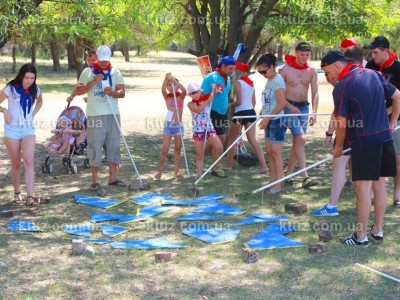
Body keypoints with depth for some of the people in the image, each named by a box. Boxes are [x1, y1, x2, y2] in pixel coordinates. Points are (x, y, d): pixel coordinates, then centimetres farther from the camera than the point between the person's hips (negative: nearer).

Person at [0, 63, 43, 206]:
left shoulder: (35, 90, 4)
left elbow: (40, 101, 25)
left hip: (28, 129, 2)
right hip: (12, 129, -2)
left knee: (29, 161, -14)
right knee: (16, 164, 5)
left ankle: (30, 197, -20)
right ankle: (17, 193, 21)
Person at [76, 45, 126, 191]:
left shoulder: (115, 72, 10)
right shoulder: (88, 72, 3)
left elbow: (122, 92, 3)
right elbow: (78, 90, -4)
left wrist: (112, 92, -18)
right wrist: (93, 82, -15)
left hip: (113, 114, 3)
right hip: (95, 115, -3)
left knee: (114, 145, 7)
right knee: (95, 147, -4)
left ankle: (112, 178, 16)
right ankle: (95, 180, 2)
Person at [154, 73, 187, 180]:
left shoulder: (181, 96, 2)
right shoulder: (167, 97, 2)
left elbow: (184, 90, -20)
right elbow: (163, 89, -19)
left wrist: (174, 80, -29)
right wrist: (166, 79, -35)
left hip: (178, 125, 1)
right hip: (168, 125, -1)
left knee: (177, 149, 7)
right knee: (164, 150, -3)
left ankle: (176, 171, 14)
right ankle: (160, 171, 6)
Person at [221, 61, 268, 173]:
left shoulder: (238, 83, -12)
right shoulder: (251, 82, 12)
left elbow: (239, 101, -17)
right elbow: (253, 102, 15)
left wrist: (230, 105, 0)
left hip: (240, 113, -7)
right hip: (251, 112, 7)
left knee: (231, 139, 12)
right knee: (253, 140, 3)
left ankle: (228, 164, 21)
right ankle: (263, 165, -7)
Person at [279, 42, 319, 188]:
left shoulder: (311, 71, 4)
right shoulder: (285, 69, -8)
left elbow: (315, 92, 1)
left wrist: (314, 113, -10)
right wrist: (290, 107, -15)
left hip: (304, 107, 5)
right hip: (289, 106, -5)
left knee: (297, 141, 7)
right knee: (301, 138, -16)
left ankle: (289, 173, 18)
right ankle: (305, 177, -19)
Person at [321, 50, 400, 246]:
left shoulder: (342, 87, -11)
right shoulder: (373, 74, 10)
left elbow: (341, 123, -10)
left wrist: (339, 147, 5)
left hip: (364, 141, -8)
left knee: (363, 187, -3)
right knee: (379, 183, 13)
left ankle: (361, 236, 3)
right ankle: (378, 230, 22)